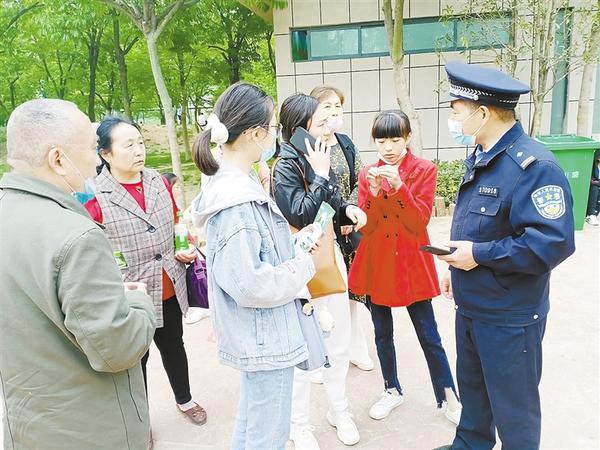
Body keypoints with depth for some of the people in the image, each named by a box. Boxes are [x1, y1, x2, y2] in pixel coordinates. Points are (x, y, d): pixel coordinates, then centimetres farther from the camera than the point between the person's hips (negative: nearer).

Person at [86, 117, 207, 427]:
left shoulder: (159, 182, 0)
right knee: (135, 358, 16)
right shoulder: (94, 197, -16)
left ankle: (184, 400, 50)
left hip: (169, 289, 5)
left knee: (173, 346, 24)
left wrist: (184, 250, -1)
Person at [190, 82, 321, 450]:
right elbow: (251, 284, -27)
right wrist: (304, 266, -14)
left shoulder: (231, 182, 2)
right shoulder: (238, 201, -28)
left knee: (251, 420, 29)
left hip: (256, 335, 10)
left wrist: (293, 252, 3)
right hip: (265, 338, -9)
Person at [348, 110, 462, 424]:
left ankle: (448, 397, 27)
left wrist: (399, 187, -26)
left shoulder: (424, 170, -5)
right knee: (382, 334, 15)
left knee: (429, 336, 7)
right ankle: (392, 390, 36)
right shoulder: (367, 174, 2)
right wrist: (375, 192, -21)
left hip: (411, 263, -3)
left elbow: (420, 221, -14)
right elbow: (365, 225, -5)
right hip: (376, 264, 3)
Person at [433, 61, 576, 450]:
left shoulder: (534, 165, -24)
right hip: (470, 305, 9)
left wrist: (480, 255, -25)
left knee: (513, 408, 13)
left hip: (509, 317, -9)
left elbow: (554, 242, -31)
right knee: (472, 388, 27)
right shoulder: (479, 158, 6)